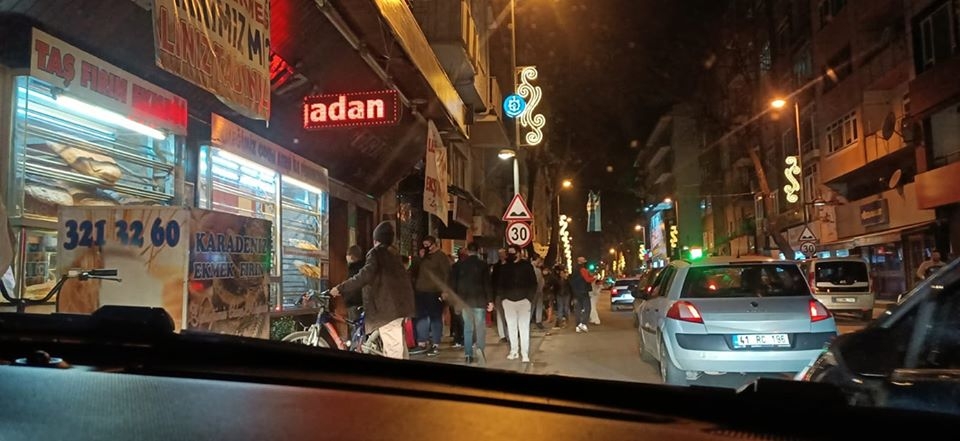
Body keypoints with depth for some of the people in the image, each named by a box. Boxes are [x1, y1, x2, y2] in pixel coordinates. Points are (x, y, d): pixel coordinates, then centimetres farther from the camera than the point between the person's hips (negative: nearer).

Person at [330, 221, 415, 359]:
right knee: (397, 344, 20)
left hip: (388, 305, -9)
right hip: (398, 303, 9)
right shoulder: (393, 253, 19)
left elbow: (365, 275, -21)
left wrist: (341, 288, -19)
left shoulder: (376, 252, -6)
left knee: (392, 348, -9)